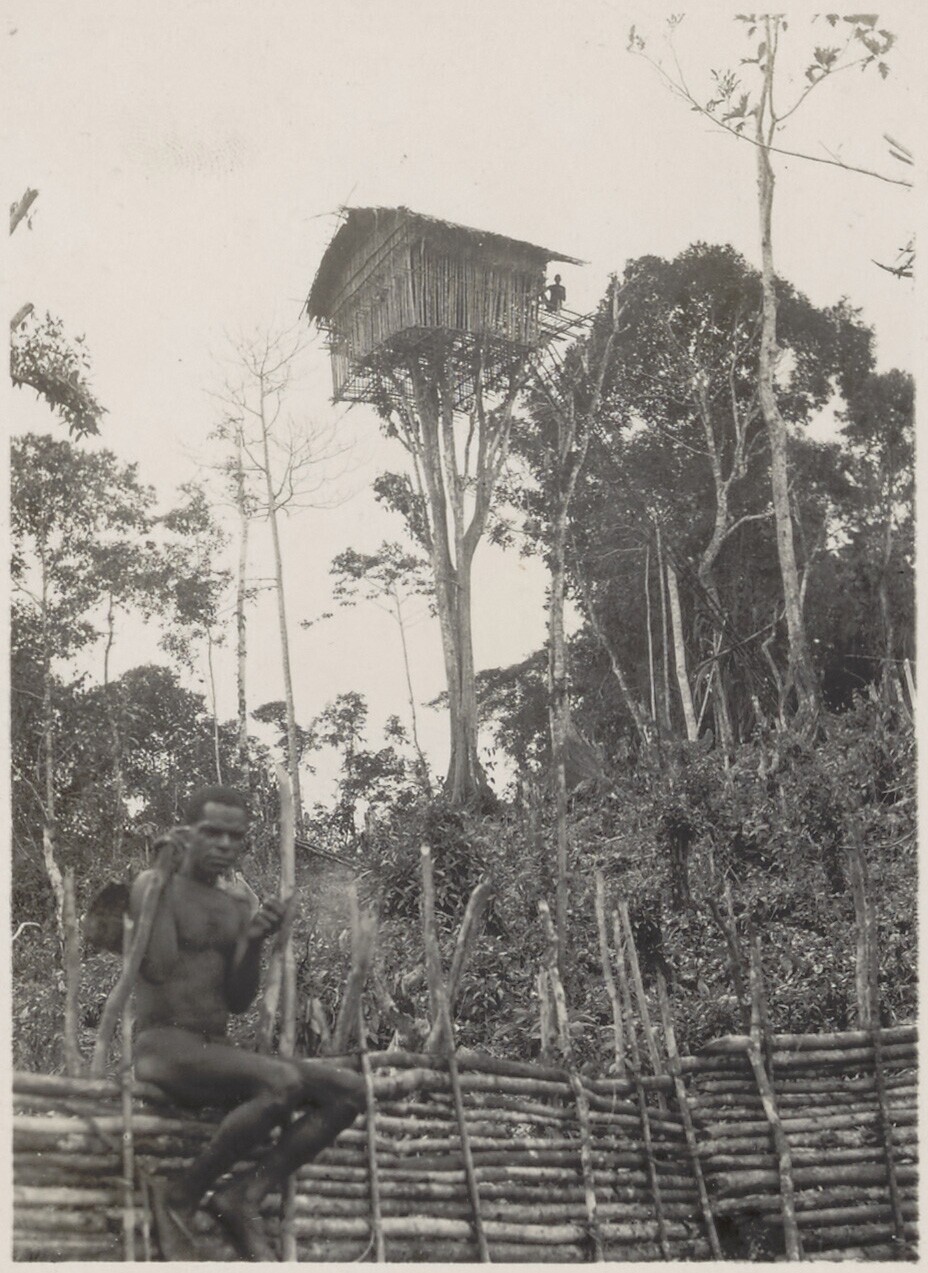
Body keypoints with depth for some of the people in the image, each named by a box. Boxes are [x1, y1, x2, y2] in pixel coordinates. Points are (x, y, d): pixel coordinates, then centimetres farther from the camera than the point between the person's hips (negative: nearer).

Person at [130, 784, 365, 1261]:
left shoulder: (238, 904, 15)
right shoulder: (152, 885, -1)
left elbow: (239, 1000, 11)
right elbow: (158, 967, -17)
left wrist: (254, 942, -6)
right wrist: (167, 878, -12)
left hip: (217, 1053, 7)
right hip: (162, 1046, -7)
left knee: (349, 1091, -10)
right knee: (283, 1082, -33)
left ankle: (242, 1197, -10)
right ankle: (180, 1195, -15)